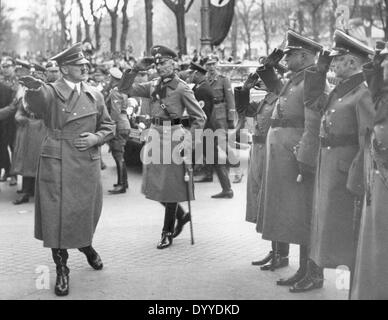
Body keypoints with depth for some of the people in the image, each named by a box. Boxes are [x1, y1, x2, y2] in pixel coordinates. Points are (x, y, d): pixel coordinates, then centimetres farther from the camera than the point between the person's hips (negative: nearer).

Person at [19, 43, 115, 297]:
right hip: (58, 164, -4)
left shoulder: (95, 95, 8)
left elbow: (108, 125, 14)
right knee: (58, 216, -3)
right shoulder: (51, 93, -8)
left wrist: (96, 137, -7)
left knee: (88, 212, 15)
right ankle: (62, 269, 12)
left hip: (89, 164, 4)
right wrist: (33, 87, -55)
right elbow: (35, 102, -32)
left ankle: (86, 245, 47)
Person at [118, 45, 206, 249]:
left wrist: (190, 140, -14)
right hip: (154, 135, 6)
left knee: (170, 186, 0)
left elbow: (199, 117, -6)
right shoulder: (152, 86, 9)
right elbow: (125, 89, 7)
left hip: (173, 136, -6)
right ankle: (181, 215, 34)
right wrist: (136, 69, -3)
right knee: (154, 184, 11)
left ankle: (167, 234, 12)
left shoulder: (181, 88, -7)